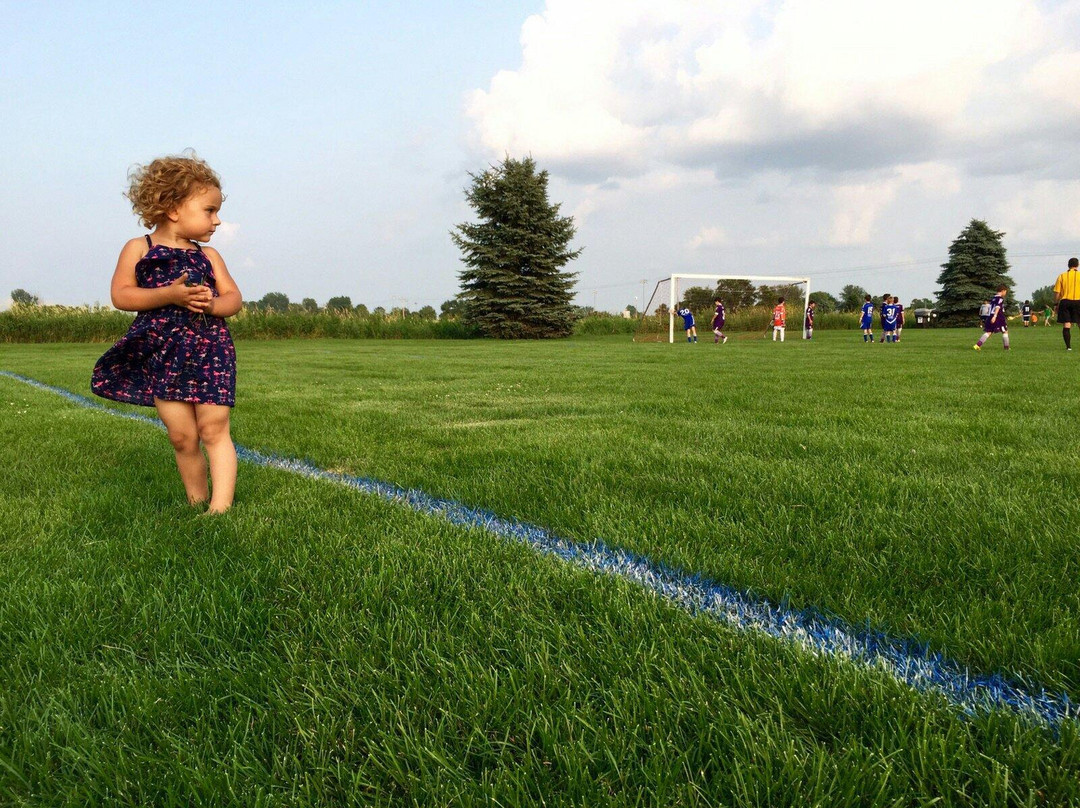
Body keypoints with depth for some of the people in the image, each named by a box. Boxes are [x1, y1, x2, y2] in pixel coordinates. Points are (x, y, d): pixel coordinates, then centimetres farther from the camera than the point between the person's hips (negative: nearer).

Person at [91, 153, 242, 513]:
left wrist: (212, 304, -14)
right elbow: (121, 295, -3)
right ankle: (196, 502, 17)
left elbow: (233, 298, 9)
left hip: (210, 351, 1)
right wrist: (169, 295, -16)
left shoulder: (209, 255, 13)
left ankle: (220, 506, -6)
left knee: (214, 430, -6)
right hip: (162, 355, -1)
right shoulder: (138, 249, 6)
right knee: (182, 436, 3)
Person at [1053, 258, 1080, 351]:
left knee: (1066, 325, 1)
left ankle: (1068, 346, -4)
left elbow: (1057, 292, 2)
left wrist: (1056, 304, 10)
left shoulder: (1062, 276, 5)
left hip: (1065, 302, 1)